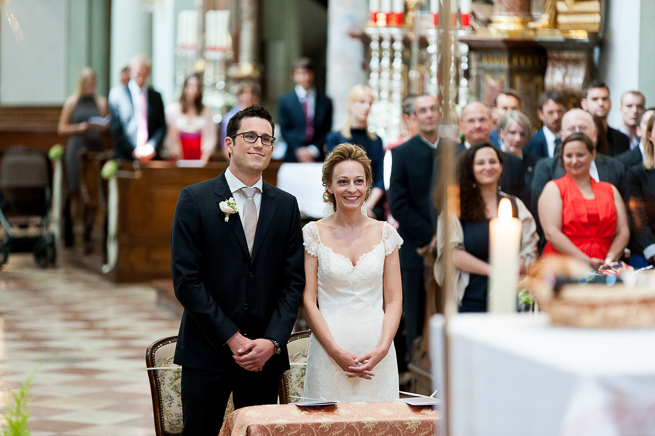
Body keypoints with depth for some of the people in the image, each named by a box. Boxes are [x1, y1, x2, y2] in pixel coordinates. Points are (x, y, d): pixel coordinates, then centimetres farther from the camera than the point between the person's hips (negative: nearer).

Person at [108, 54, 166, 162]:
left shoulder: (156, 96, 13)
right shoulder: (117, 93, 4)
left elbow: (161, 127, 11)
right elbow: (115, 128, -1)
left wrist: (152, 147, -8)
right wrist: (134, 150, -10)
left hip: (150, 157, 2)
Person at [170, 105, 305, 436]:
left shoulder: (286, 205, 9)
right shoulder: (195, 199, -2)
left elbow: (293, 281, 5)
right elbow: (186, 280, -7)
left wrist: (272, 341, -8)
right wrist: (233, 339, -12)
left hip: (265, 355, 3)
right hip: (207, 352, -3)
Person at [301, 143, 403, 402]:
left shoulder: (385, 233, 7)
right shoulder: (313, 234, 2)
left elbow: (394, 301, 6)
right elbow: (308, 301, -2)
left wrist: (382, 349, -9)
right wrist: (336, 351, -12)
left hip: (377, 354, 2)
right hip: (329, 353, -2)